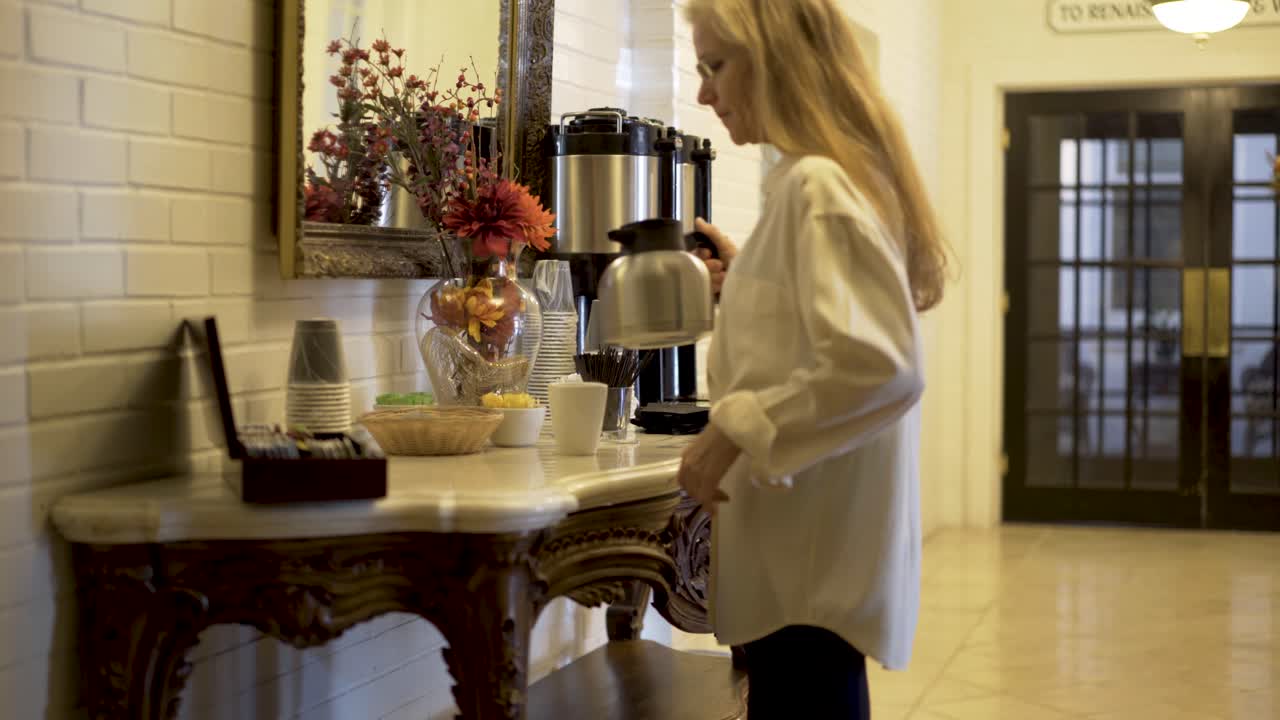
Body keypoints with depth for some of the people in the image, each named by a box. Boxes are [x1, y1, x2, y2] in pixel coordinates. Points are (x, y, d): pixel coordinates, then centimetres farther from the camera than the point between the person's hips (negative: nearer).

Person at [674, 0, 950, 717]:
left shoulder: (817, 187, -16)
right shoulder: (851, 173, 15)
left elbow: (880, 366, -27)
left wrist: (735, 427, -20)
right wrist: (746, 281, 17)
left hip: (813, 560, -10)